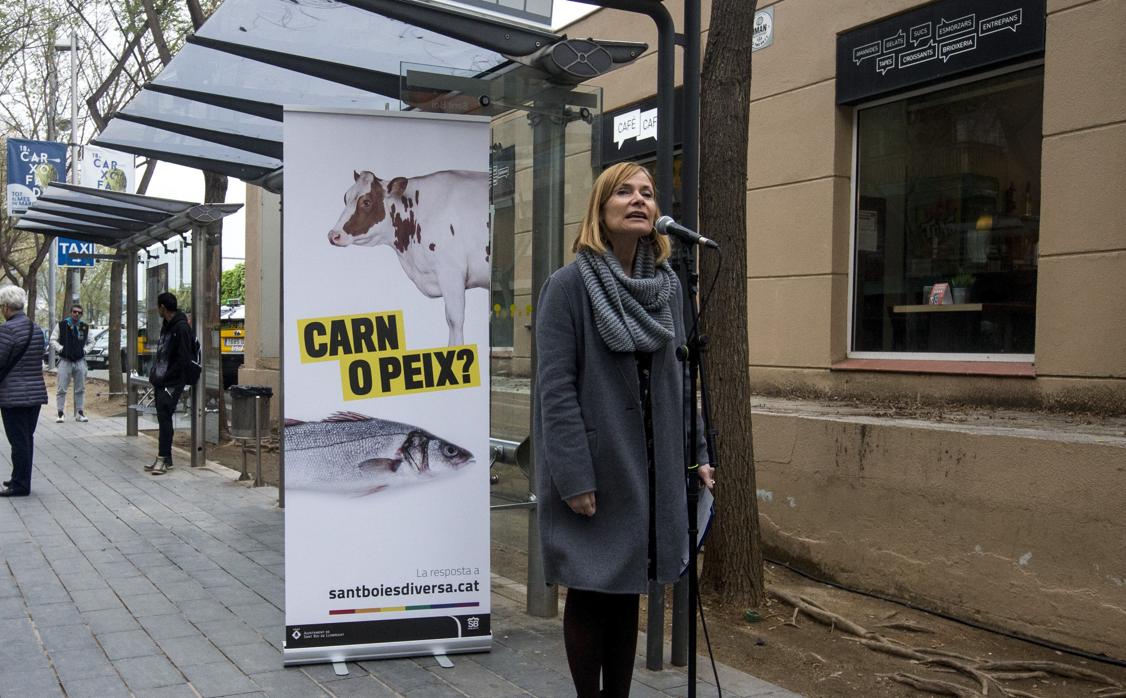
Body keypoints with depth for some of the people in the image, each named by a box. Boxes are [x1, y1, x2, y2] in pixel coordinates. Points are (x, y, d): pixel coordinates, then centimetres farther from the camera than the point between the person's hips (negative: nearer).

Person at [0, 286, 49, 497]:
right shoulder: (36, 329, 10)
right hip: (36, 392, 8)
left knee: (18, 440, -1)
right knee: (27, 438, 16)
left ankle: (20, 484, 5)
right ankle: (21, 479, 26)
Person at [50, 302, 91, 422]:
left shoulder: (85, 327, 9)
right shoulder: (61, 325, 0)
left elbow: (89, 342, 20)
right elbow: (53, 340, 3)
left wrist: (85, 350, 3)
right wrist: (61, 349, -10)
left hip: (80, 362, 3)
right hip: (65, 361, -3)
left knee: (80, 389, 6)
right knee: (62, 389, -4)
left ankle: (79, 413, 13)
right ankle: (61, 414, 3)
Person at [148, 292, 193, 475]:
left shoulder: (181, 328, -14)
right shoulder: (166, 325, 16)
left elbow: (183, 359, -18)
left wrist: (164, 378, -17)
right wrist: (154, 374, 11)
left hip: (172, 383, -9)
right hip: (161, 381, 9)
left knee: (164, 417, -12)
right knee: (162, 418, 10)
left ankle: (164, 457, -9)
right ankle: (163, 457, 16)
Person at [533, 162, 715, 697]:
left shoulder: (667, 285, 7)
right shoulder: (569, 285, -11)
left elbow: (677, 377, 13)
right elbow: (556, 388, -15)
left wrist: (695, 452, 8)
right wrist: (574, 477, -19)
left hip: (650, 469, 5)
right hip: (593, 470, -5)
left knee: (627, 592, 15)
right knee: (588, 593, 6)